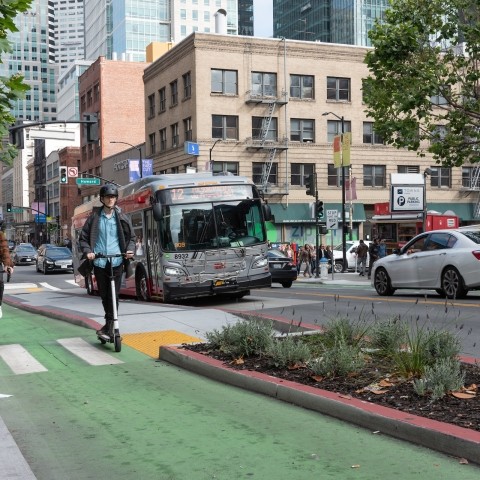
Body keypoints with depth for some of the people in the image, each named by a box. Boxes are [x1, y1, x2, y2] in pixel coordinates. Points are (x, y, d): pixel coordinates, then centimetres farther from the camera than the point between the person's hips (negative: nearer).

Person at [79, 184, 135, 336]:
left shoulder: (121, 218, 5)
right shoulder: (94, 217, 4)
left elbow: (131, 237, 13)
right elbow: (83, 237, 8)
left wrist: (130, 250, -6)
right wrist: (87, 251, -8)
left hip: (116, 262, -1)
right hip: (99, 262, 1)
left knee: (113, 295, -6)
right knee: (104, 295, 8)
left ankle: (109, 325, -1)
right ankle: (110, 323, 24)